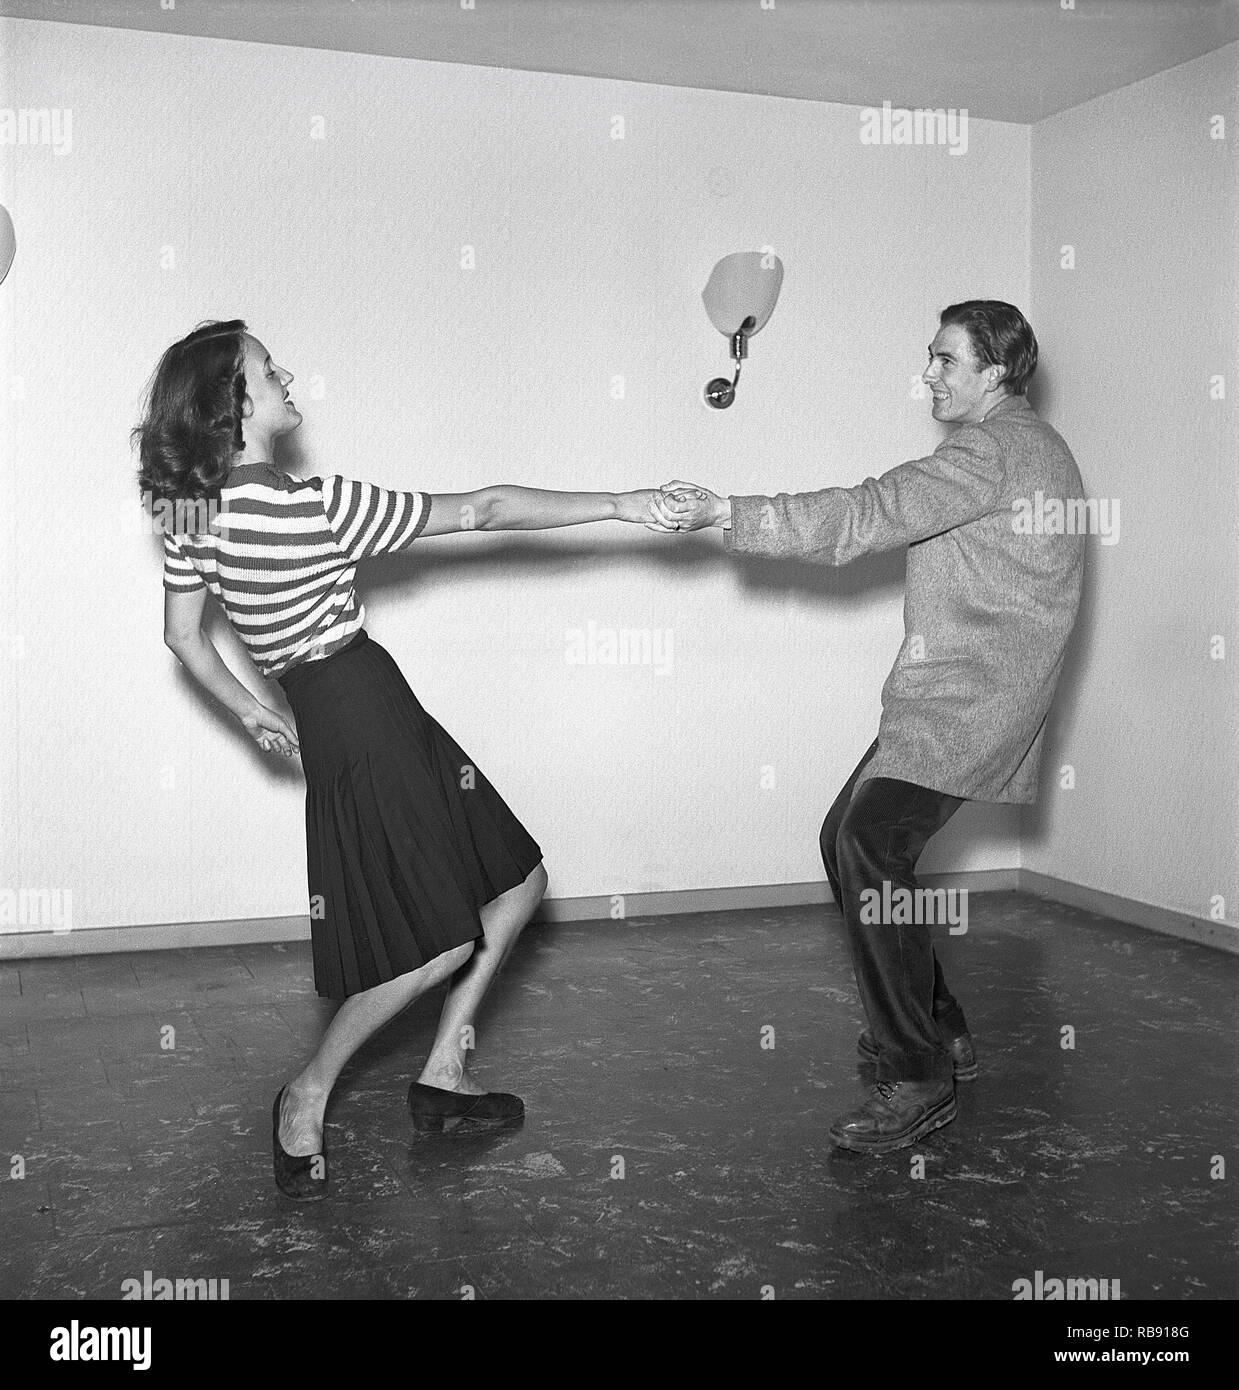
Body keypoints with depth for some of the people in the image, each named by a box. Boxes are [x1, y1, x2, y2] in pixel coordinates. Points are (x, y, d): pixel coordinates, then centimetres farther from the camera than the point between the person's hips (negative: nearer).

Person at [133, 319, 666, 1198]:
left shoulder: (191, 514, 4)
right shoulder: (318, 507, -20)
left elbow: (184, 635, 12)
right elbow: (483, 511, -16)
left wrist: (252, 712, 22)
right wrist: (617, 506, -10)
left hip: (329, 718, 9)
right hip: (364, 713, -9)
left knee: (518, 880, 15)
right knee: (442, 941, -1)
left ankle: (446, 1073, 23)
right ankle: (307, 1099, 12)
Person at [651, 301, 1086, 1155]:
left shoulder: (997, 449, -12)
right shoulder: (1022, 446, 23)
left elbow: (868, 516, -22)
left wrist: (728, 514, -23)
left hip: (970, 699, -11)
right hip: (945, 693, 11)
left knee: (872, 846, -21)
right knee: (849, 839, 10)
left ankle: (920, 1078, -15)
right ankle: (939, 1029, 20)